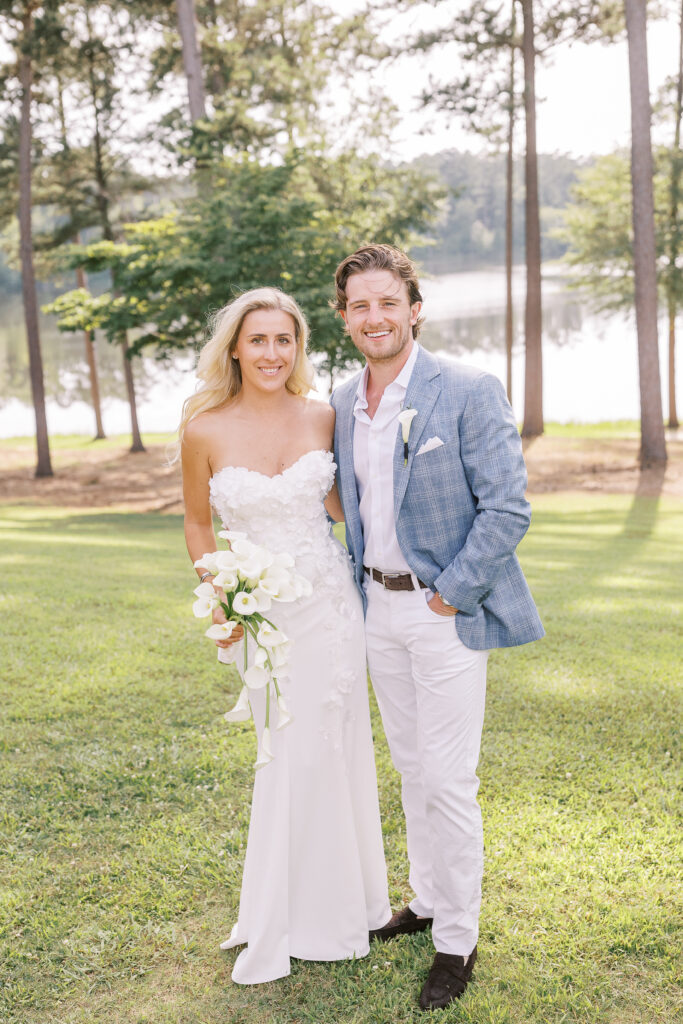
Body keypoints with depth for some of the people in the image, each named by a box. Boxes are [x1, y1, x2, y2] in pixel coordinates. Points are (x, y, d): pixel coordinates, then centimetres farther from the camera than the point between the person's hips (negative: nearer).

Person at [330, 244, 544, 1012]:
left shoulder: (469, 393, -14)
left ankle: (457, 940, 15)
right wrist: (361, 579, 10)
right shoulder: (342, 404, 6)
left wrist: (450, 594, -16)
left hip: (445, 611, -6)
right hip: (379, 608, 6)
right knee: (410, 767, 18)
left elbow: (507, 508, -16)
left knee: (448, 780, -1)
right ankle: (427, 898, 36)